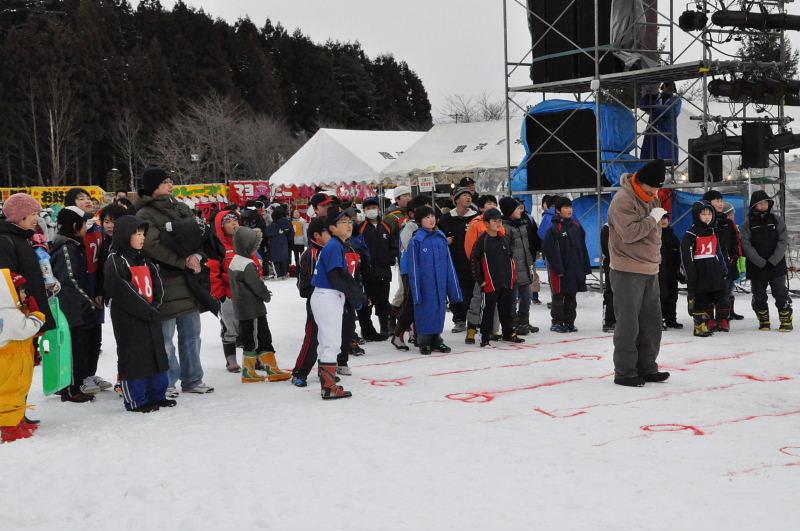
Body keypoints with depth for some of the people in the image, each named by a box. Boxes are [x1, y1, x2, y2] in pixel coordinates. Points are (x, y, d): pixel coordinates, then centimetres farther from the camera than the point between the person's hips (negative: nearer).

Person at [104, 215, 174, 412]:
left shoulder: (144, 259, 15)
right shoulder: (115, 262, -11)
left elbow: (157, 285, 12)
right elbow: (123, 293, -18)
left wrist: (154, 305, -5)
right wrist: (146, 310, -15)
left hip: (150, 316, 8)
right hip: (129, 319, -8)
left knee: (157, 354, 12)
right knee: (133, 358, -1)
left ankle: (157, 395, 23)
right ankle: (136, 400, 7)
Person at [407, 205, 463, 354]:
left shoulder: (441, 238, 7)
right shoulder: (416, 240, -7)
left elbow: (449, 264, 10)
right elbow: (413, 267, -7)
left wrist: (454, 288, 9)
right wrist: (416, 292, -10)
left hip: (440, 284, 4)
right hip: (425, 285, -4)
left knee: (439, 310, 10)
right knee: (425, 311, 1)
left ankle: (436, 340, 24)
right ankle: (424, 342, 15)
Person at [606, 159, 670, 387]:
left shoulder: (652, 198, 13)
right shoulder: (622, 200, -15)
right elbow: (629, 233, -25)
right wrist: (653, 218, -16)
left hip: (650, 271, 9)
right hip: (628, 272, -9)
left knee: (651, 323, 12)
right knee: (628, 324, -4)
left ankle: (646, 367, 23)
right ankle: (624, 372, 4)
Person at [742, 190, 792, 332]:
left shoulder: (776, 220, 4)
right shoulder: (749, 223, 2)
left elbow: (783, 242, -2)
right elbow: (746, 245, -7)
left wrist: (772, 261, -13)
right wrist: (761, 263, -16)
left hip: (777, 266, 0)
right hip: (756, 268, 0)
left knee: (781, 295, -2)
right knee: (759, 297, 7)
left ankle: (786, 321, 9)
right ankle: (764, 322, 21)